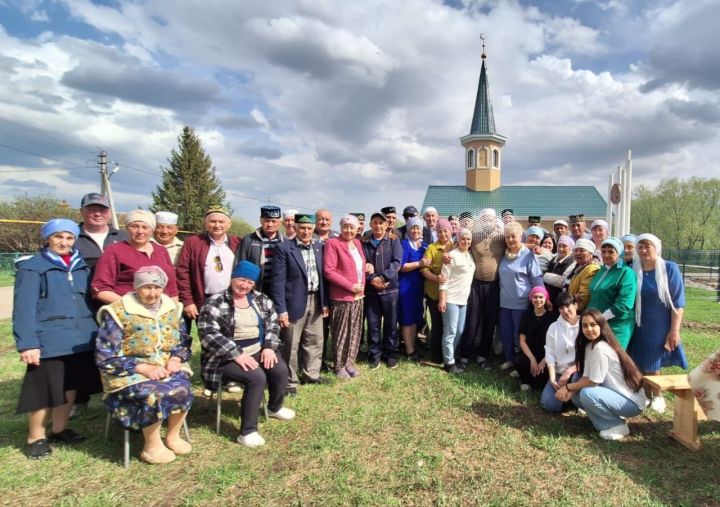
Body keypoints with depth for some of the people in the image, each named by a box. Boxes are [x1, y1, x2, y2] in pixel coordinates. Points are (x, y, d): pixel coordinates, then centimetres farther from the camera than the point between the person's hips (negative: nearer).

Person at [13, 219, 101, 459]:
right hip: (49, 341, -5)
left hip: (80, 339, 6)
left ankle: (59, 430, 32)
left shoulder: (81, 266, 12)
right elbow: (24, 308, -10)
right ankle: (35, 437, 22)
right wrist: (27, 343, -16)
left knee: (70, 386, 14)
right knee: (45, 390, 2)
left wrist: (97, 331, 11)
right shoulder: (32, 268, -6)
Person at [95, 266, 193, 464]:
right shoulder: (118, 313, -11)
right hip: (130, 372, -4)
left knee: (182, 388, -24)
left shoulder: (172, 308, 5)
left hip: (166, 367, 4)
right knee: (155, 394, -30)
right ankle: (153, 446, -6)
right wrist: (145, 368, -21)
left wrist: (175, 359, -11)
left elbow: (183, 341, 12)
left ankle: (173, 436, 0)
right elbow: (106, 357, -14)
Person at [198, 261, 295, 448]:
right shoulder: (215, 302, -11)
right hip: (228, 357, -5)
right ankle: (247, 432, -17)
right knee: (257, 377, -29)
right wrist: (237, 354, -24)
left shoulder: (261, 299, 7)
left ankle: (274, 407, 15)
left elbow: (272, 323, 8)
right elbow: (208, 334, -19)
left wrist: (269, 347, -9)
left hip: (258, 350, 6)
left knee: (281, 370, -17)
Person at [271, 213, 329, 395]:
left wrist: (325, 302, 7)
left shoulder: (319, 247, 7)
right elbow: (278, 280, -12)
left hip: (315, 301, 6)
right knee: (291, 344, 5)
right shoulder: (284, 248, -9)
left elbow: (322, 275, 11)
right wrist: (281, 309, -16)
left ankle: (311, 374, 33)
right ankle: (289, 381, 20)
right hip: (295, 302, -5)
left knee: (315, 341, 16)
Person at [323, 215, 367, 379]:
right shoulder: (333, 243, -10)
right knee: (341, 333, 5)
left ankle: (349, 362, 27)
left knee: (355, 332, 13)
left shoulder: (357, 243, 10)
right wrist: (350, 286, -17)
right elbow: (328, 271, -17)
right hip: (341, 297, -6)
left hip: (358, 296, 6)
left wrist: (361, 286, 5)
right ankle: (339, 366, 19)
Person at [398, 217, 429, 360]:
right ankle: (409, 350, 6)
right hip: (406, 286, -6)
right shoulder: (404, 244, -7)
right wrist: (419, 264, -23)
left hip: (419, 285, 6)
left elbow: (428, 263, 17)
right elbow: (401, 266, -15)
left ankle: (412, 346, 23)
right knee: (408, 318, -1)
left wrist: (427, 264, -6)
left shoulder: (424, 245, 11)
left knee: (416, 317, 11)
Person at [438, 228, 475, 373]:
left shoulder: (470, 255, 12)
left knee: (459, 331, 12)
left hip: (463, 299, 8)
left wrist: (467, 296, 12)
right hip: (451, 298, -8)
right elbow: (444, 278, -13)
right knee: (450, 331, -3)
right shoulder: (452, 255, -11)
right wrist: (442, 299, -18)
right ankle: (449, 362, 5)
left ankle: (449, 356, 25)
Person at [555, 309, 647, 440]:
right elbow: (586, 376, 3)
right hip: (616, 394, 9)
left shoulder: (601, 348, -24)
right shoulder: (590, 345, 4)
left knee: (587, 393, -29)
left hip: (632, 401, -9)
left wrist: (568, 386, -8)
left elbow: (593, 382, -20)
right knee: (576, 395, 2)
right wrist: (571, 390, -14)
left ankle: (618, 425, -7)